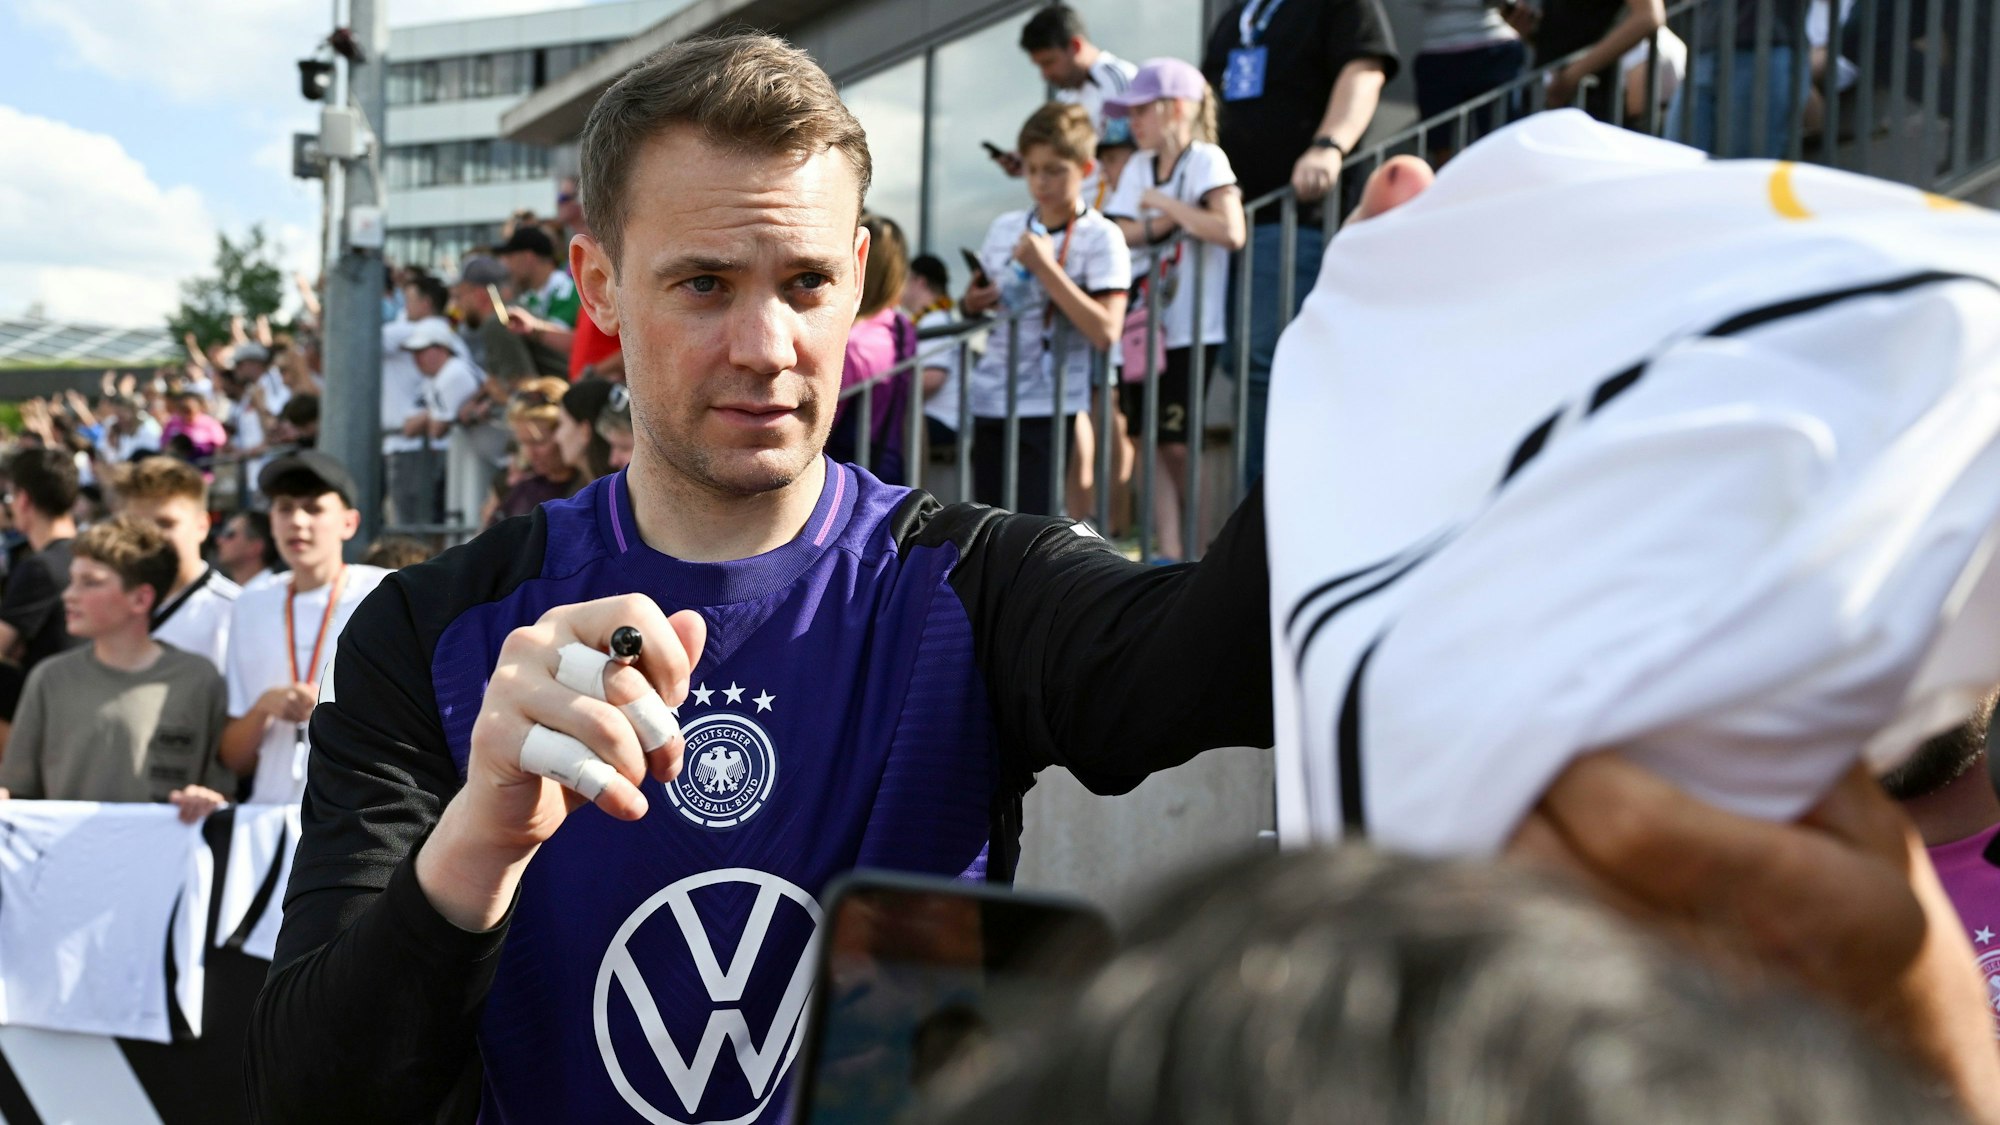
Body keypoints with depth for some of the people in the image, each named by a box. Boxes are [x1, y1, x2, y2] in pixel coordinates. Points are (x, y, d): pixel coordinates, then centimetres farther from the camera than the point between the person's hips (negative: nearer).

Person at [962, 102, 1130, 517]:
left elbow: (1105, 331, -17)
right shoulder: (1004, 228, 11)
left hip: (1047, 407, -5)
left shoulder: (1101, 238, -6)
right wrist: (972, 303, 0)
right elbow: (977, 301, 25)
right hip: (989, 401, 6)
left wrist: (1046, 268, -18)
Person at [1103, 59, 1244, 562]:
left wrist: (1165, 203, -17)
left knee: (1178, 442, -5)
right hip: (1145, 326, 6)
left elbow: (1231, 231, -25)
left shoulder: (1207, 159, -10)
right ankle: (1168, 551, 7)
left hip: (1192, 328, -6)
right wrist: (1161, 223, -19)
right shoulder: (1139, 167, 11)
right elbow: (1120, 233, -1)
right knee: (1150, 439, 3)